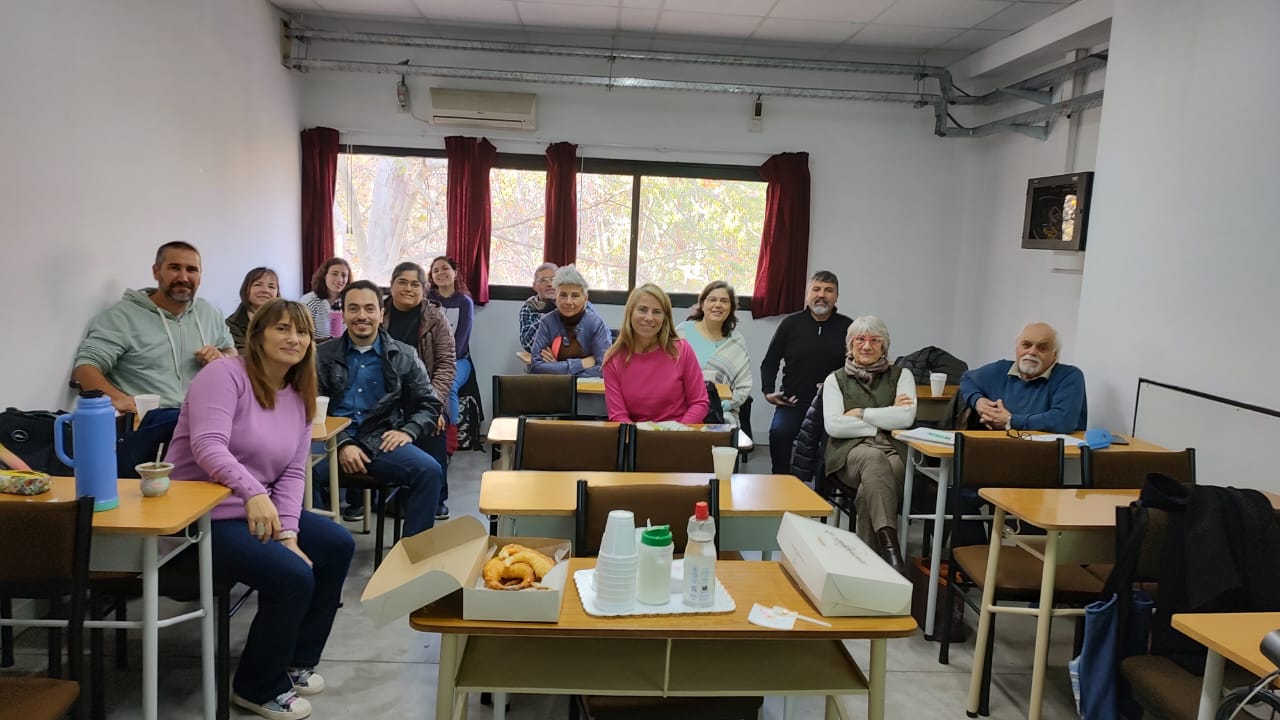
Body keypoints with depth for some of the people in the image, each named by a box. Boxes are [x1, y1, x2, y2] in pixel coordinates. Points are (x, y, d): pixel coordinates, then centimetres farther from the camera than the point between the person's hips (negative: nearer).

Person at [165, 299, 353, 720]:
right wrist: (253, 492, -43)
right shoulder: (225, 375, -14)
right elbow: (209, 447, -29)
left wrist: (288, 534, -9)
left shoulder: (299, 398, 8)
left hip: (259, 512, 9)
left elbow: (293, 474, 3)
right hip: (201, 516, -9)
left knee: (338, 546, 7)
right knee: (293, 576, -22)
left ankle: (297, 660, 22)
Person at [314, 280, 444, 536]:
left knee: (429, 470, -28)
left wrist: (408, 431, -7)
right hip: (332, 440, 0)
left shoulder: (404, 356, 13)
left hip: (382, 441, 1)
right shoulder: (323, 355, 13)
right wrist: (342, 443, -14)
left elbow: (429, 405, 15)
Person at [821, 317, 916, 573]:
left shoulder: (901, 376, 17)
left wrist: (861, 413, -2)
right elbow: (833, 425, -1)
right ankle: (891, 549, -50)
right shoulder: (835, 379, 15)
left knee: (869, 488, -37)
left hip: (894, 451, 1)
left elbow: (907, 417, -3)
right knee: (874, 459, -39)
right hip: (851, 450, -1)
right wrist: (884, 421, -2)